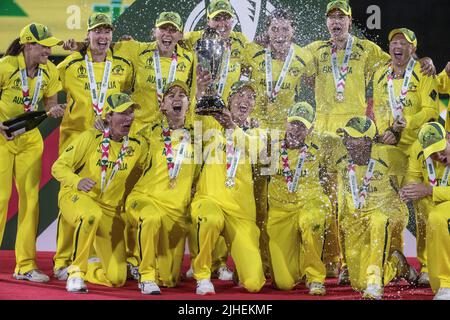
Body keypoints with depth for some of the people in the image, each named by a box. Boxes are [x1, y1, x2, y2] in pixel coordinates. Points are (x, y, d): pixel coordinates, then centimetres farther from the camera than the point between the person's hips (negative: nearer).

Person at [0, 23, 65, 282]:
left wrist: (54, 111, -15)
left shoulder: (50, 72, -2)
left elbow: (51, 105, 8)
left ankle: (25, 265, 10)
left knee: (30, 197, 2)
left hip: (30, 139, 4)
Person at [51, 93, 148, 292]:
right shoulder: (90, 138, -11)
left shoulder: (138, 145, -3)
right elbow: (58, 167, -10)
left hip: (111, 210, 4)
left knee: (117, 278, -4)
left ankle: (90, 267, 33)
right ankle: (76, 272, -23)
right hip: (75, 198, -3)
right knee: (92, 214, -43)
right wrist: (78, 181, -29)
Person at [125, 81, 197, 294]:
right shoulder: (152, 133, 6)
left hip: (178, 209, 2)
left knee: (169, 279, 2)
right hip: (146, 198, -2)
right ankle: (147, 276, -26)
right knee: (152, 218, -41)